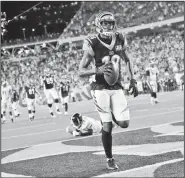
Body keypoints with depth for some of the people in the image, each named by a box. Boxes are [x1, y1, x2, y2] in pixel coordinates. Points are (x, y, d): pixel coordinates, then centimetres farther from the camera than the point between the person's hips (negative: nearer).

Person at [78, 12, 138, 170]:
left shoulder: (120, 39, 1)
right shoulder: (92, 44, -12)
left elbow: (127, 60, 19)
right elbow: (81, 72, -11)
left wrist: (132, 80, 10)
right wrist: (98, 70, -28)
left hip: (117, 88, 4)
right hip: (101, 89, -4)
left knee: (124, 123, -7)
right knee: (107, 127, -7)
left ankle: (112, 114, 29)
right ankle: (109, 159, 12)